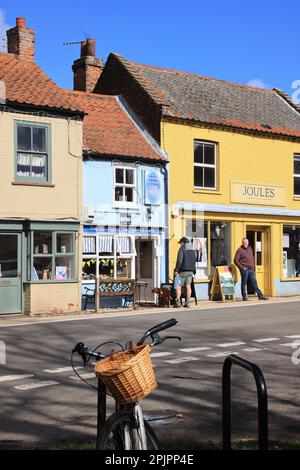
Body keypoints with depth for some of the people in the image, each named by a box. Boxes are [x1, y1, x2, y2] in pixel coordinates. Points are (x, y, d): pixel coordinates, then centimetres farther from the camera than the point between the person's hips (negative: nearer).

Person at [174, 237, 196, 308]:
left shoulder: (182, 249, -7)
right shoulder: (192, 250, 14)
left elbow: (179, 261, -13)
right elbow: (194, 261, 16)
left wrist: (176, 270, -11)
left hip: (183, 271, -6)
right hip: (190, 271, 6)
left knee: (178, 286, -3)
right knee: (188, 286, 5)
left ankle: (178, 301, -11)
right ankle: (187, 302, 2)